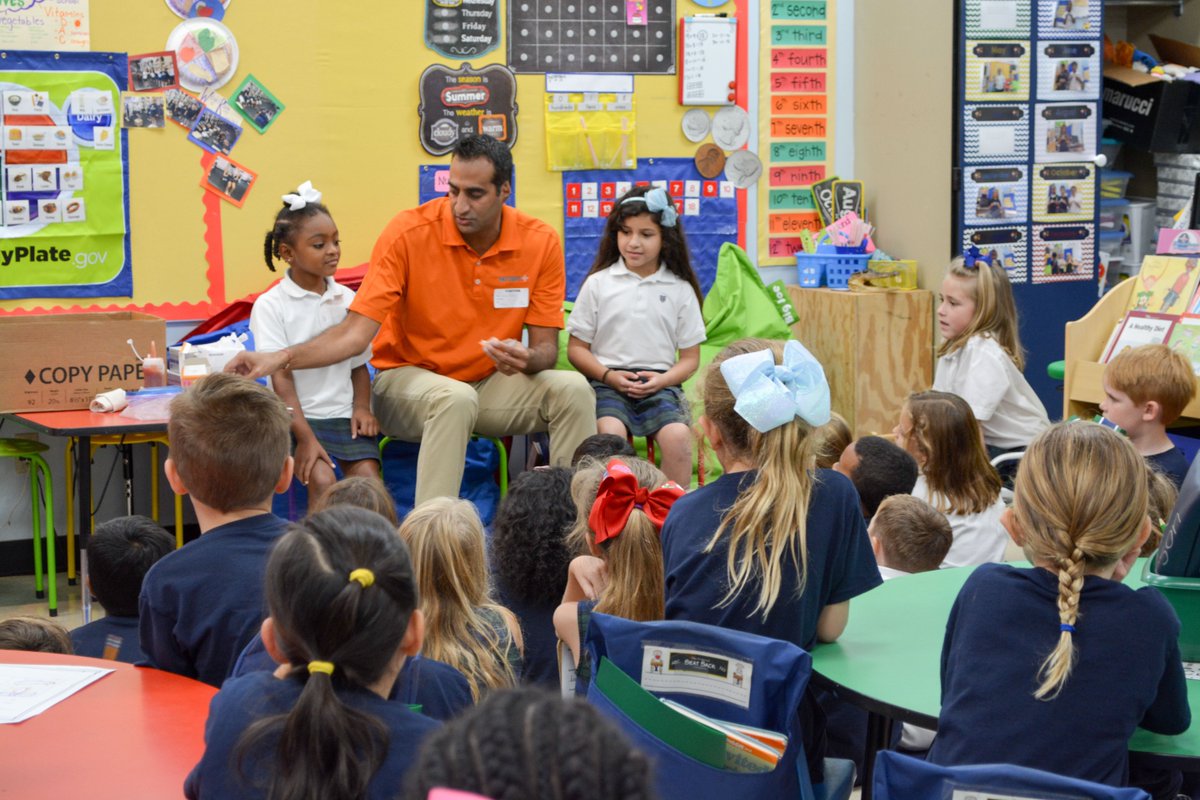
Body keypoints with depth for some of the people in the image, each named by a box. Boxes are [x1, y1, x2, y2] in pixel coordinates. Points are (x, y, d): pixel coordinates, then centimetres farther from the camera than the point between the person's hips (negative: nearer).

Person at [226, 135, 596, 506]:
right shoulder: (409, 232, -15)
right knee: (456, 398, -37)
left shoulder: (540, 242, -8)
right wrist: (279, 359, -32)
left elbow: (546, 347, -3)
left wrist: (527, 360, -28)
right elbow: (357, 331, -17)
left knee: (573, 389, -22)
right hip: (409, 377, -3)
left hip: (491, 384, 3)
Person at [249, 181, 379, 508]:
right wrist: (305, 438, -17)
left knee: (368, 479, -19)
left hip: (344, 416, 4)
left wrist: (362, 407, -2)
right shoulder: (270, 305, -4)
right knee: (322, 480, -26)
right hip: (297, 418, -4)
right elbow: (281, 376, -9)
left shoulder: (346, 299, 9)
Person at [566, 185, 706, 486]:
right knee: (610, 432, -32)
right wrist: (607, 375, -9)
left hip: (660, 384, 1)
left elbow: (690, 357, 11)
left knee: (678, 436, -27)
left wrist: (662, 380, -8)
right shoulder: (598, 283, 8)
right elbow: (576, 347, 8)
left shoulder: (680, 290, 9)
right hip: (608, 382, -1)